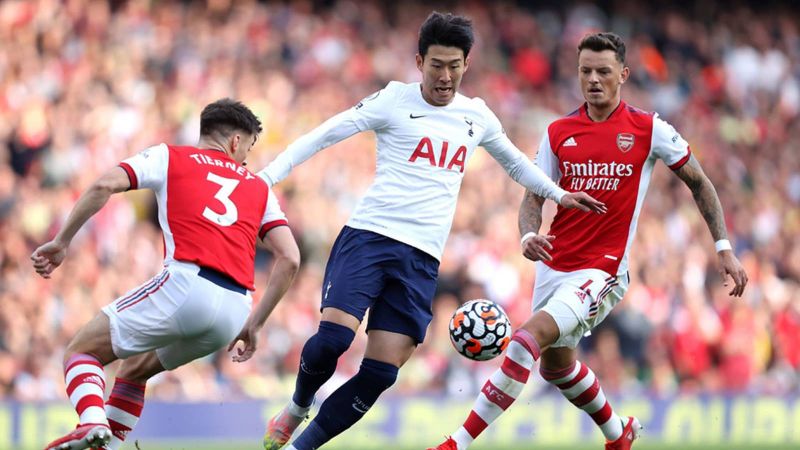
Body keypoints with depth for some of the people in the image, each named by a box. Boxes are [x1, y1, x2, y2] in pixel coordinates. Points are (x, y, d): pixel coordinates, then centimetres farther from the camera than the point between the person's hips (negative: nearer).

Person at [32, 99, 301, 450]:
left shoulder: (169, 158, 17)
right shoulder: (259, 188, 26)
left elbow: (105, 186, 0)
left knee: (81, 351, 8)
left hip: (186, 284, -5)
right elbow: (290, 259, 15)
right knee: (136, 367, 29)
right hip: (234, 311, 5)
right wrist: (255, 324, 20)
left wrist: (61, 242, 7)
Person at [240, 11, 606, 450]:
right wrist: (266, 178, -10)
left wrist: (558, 194, 30)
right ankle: (298, 406, 9)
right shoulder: (394, 100, 0)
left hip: (422, 259, 4)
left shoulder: (477, 115, 14)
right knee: (333, 337, -22)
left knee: (380, 374, -8)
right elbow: (324, 135, -2)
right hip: (369, 235, -4)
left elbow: (515, 162, 33)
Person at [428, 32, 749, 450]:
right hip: (553, 266, 6)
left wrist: (724, 248, 1)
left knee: (528, 337, -25)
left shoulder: (649, 129, -5)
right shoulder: (558, 132, 3)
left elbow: (698, 182, 5)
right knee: (555, 363, 20)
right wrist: (529, 236, -18)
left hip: (602, 272, -6)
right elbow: (533, 196, 5)